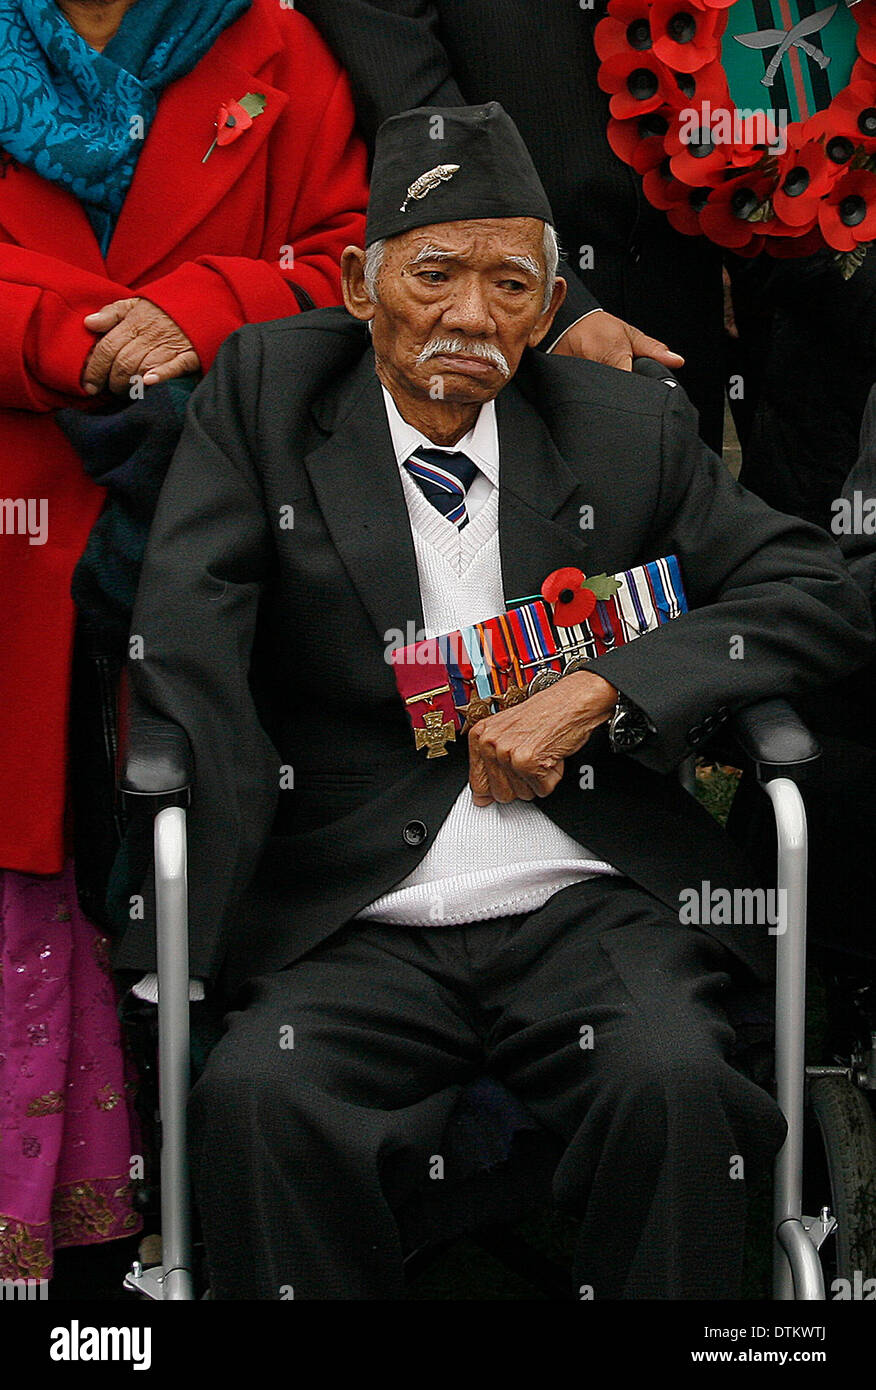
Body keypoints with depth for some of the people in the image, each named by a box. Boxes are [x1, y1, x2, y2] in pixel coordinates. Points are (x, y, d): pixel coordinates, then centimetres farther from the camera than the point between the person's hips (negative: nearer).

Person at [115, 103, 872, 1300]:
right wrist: (184, 928, -11)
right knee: (255, 1098, -31)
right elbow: (183, 641, 1)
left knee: (671, 1085, -31)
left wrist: (601, 693, -6)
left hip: (588, 909, 1)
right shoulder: (267, 391, 7)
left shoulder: (628, 428, 10)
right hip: (355, 925, 0)